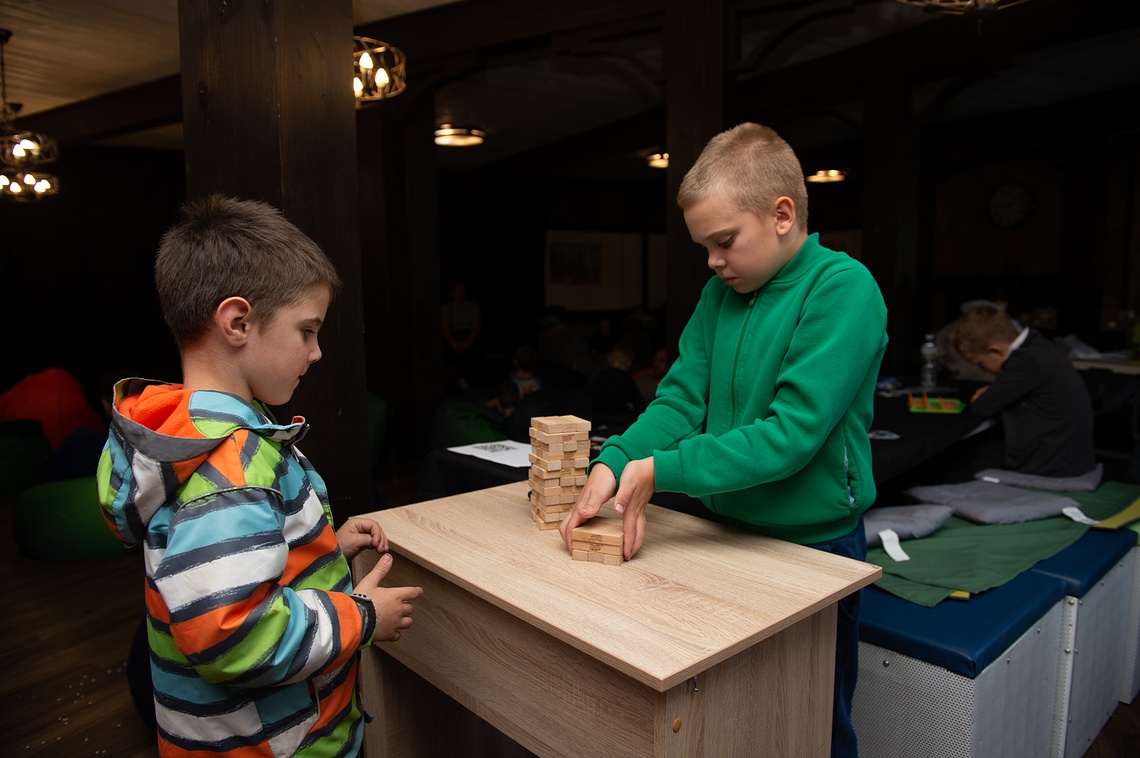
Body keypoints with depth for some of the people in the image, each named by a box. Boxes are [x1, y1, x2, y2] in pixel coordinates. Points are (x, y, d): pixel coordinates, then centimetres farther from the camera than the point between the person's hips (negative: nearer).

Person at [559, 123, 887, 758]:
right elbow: (681, 399, -2)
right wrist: (615, 464, -19)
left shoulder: (843, 290, -19)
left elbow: (790, 434, -26)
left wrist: (660, 470, -26)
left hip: (813, 546, -6)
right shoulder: (721, 294, 2)